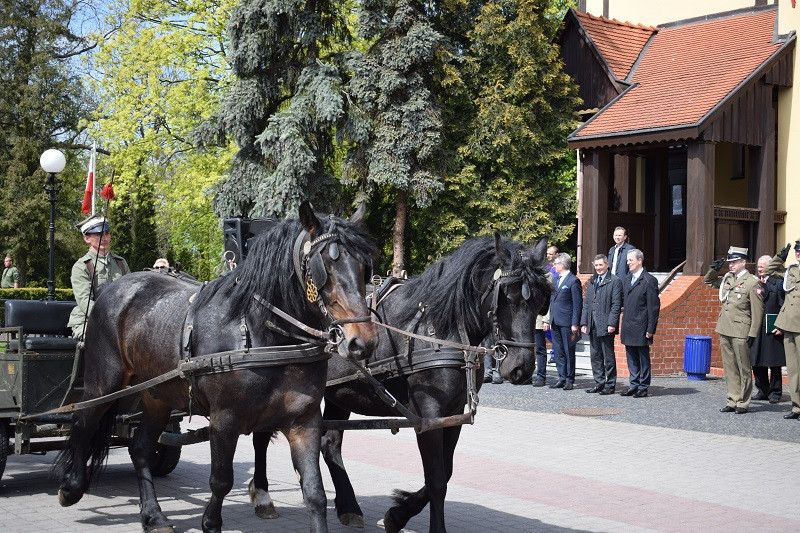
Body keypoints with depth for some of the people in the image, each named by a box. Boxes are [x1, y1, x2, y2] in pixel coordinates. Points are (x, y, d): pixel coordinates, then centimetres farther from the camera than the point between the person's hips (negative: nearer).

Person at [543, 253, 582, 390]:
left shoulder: (573, 281, -8)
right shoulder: (557, 280, 16)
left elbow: (577, 305, -10)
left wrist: (575, 324, -15)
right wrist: (549, 320, 16)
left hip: (567, 323, -8)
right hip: (555, 322, 8)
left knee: (568, 352, 0)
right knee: (558, 352, 8)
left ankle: (570, 380, 7)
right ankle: (562, 378, 13)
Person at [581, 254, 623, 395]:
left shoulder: (615, 281, -4)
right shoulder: (592, 283, 18)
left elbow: (616, 304, -10)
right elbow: (586, 304, 17)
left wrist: (611, 324, -17)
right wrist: (584, 323, 9)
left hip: (606, 326, -7)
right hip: (593, 327, 7)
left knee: (608, 357, 0)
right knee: (595, 356, 10)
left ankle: (610, 385, 6)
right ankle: (599, 383, 18)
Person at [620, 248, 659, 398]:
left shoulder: (649, 280, -10)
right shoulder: (627, 279, 14)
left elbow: (654, 307, -11)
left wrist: (650, 329, -14)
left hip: (641, 328, -7)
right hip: (628, 327, 7)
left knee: (643, 358, 2)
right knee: (631, 358, 13)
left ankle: (643, 387, 9)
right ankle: (633, 385, 21)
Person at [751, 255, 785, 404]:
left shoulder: (778, 283, -6)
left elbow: (783, 306, -8)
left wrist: (780, 326, -14)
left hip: (772, 330, -5)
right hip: (755, 329, 5)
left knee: (774, 364, 2)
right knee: (756, 362, 8)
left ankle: (775, 392, 11)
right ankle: (762, 391, 19)